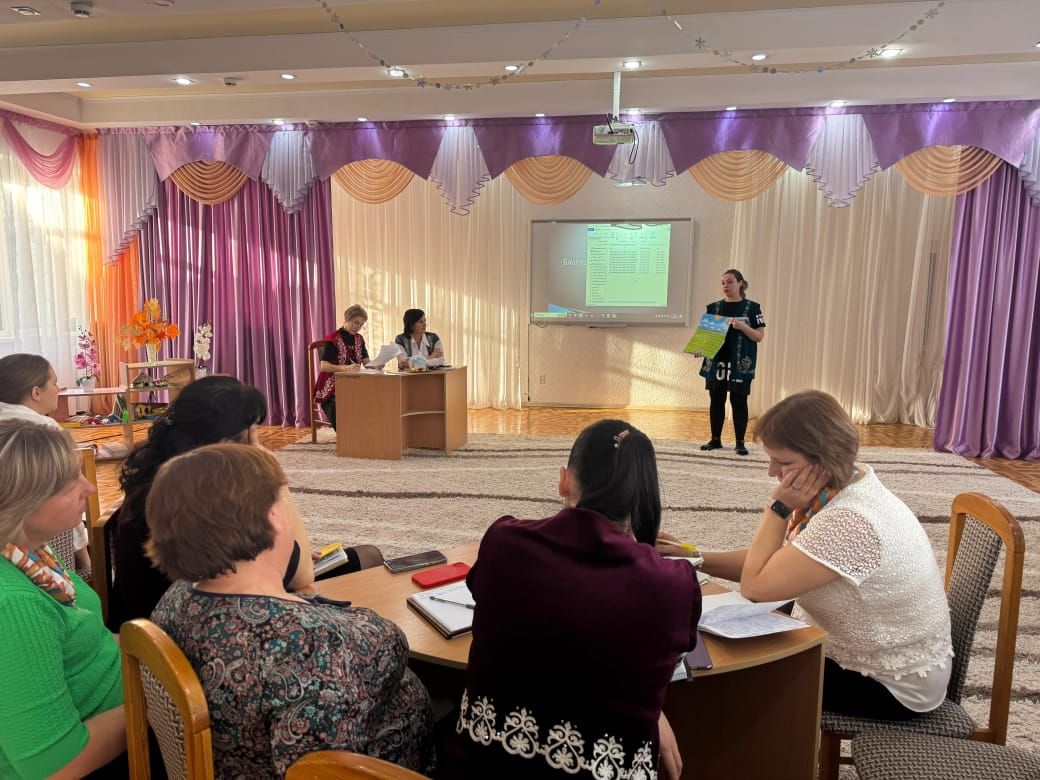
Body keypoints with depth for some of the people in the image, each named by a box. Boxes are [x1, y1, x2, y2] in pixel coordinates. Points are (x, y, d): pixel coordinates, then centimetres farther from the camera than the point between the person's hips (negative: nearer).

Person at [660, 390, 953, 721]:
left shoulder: (849, 522, -36)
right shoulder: (845, 483, -5)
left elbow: (755, 586, -28)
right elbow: (772, 563, 2)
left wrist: (779, 507, -25)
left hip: (894, 686, -8)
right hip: (881, 657, 8)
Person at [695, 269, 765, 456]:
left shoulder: (752, 308, 0)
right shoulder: (714, 307, 9)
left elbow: (760, 336, -3)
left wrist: (742, 326, -19)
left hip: (740, 364, -3)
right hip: (715, 361, 3)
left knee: (739, 402, 0)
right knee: (716, 401, 8)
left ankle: (740, 442, 8)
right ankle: (715, 439, 19)